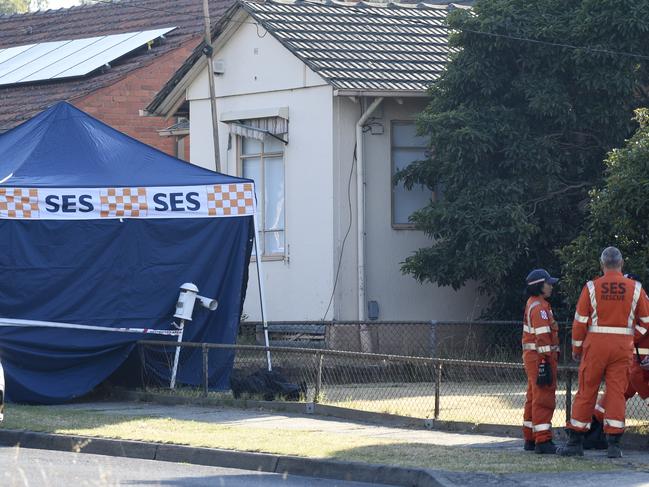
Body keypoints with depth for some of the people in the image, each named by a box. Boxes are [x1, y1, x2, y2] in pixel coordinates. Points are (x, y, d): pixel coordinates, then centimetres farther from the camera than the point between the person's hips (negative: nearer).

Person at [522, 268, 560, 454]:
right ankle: (543, 440, -13)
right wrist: (546, 360, -24)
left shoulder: (533, 304, 17)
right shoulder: (539, 307, -15)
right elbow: (543, 336, -21)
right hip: (540, 356, -11)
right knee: (544, 398, -10)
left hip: (532, 356, 11)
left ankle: (530, 439, 21)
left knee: (533, 398, 15)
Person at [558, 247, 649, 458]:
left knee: (586, 391, 6)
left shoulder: (591, 287, -2)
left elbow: (580, 321, 0)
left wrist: (577, 348, 10)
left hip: (595, 344, -1)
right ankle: (614, 444, -1)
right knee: (617, 392, 3)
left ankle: (575, 442, 9)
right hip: (623, 346, 1)